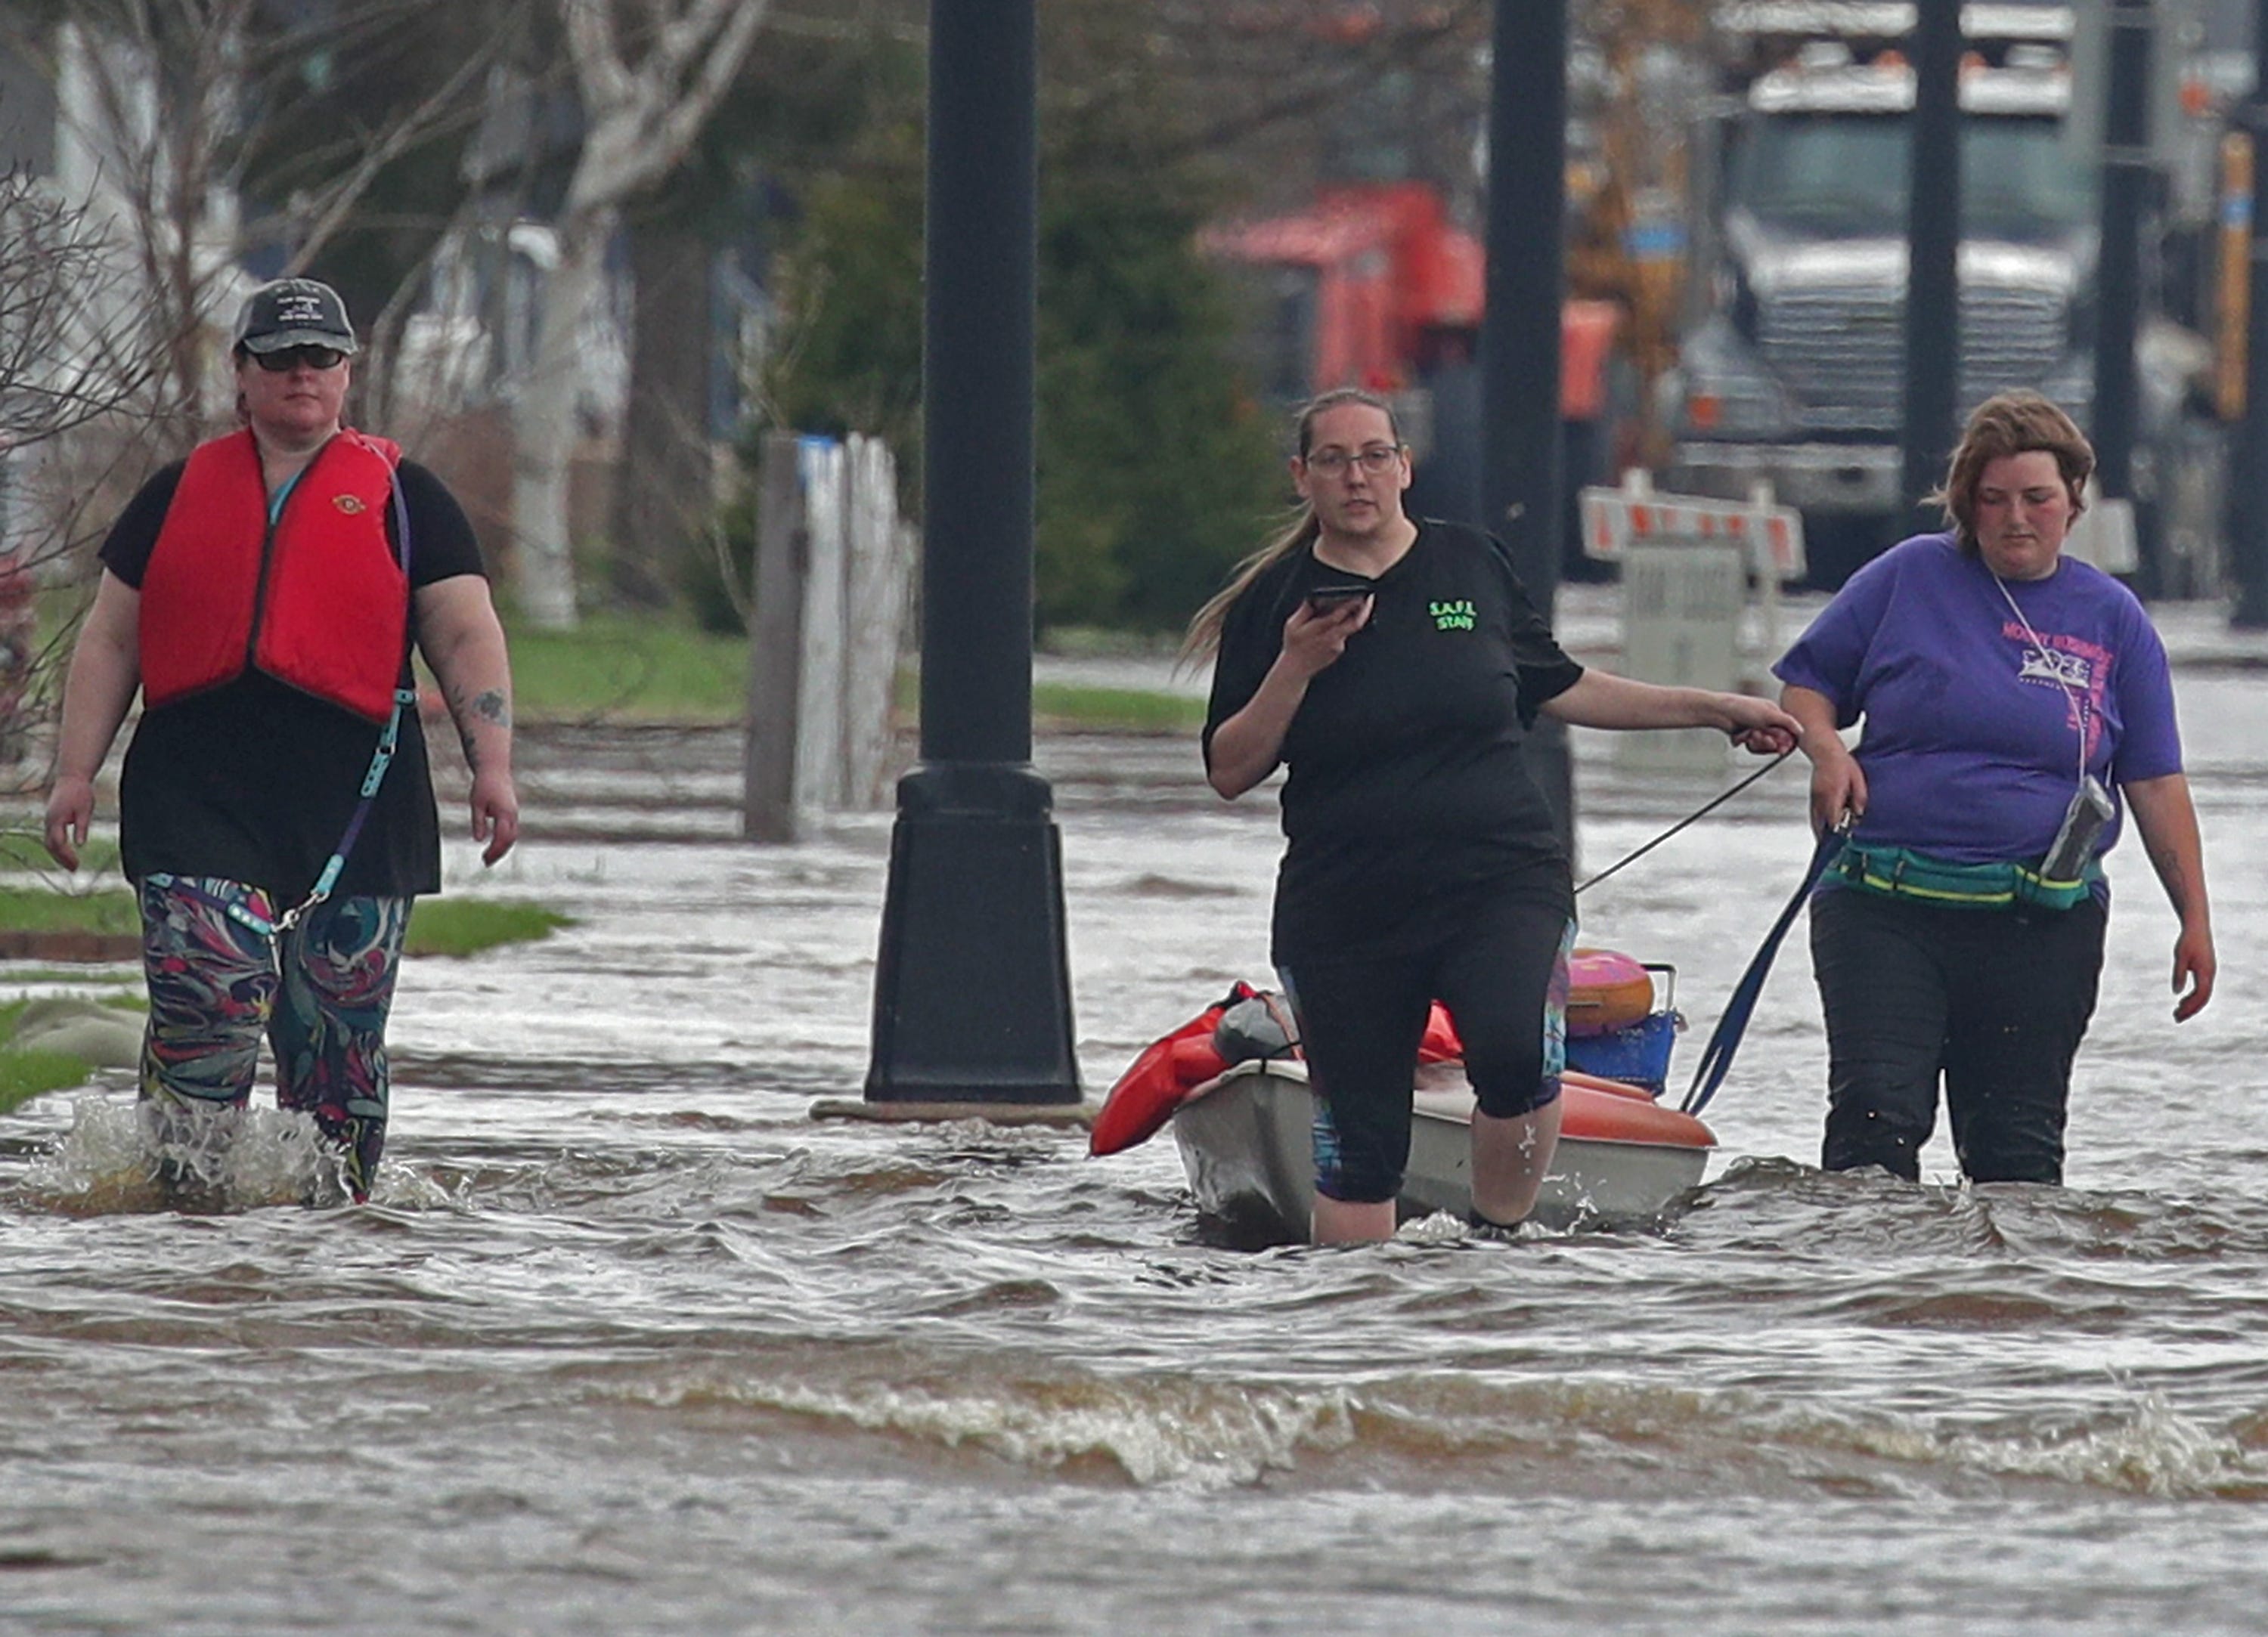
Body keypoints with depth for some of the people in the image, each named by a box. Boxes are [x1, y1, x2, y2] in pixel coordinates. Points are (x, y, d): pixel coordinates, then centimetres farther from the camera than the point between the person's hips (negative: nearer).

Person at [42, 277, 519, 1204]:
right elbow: (110, 643, 17)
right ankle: (175, 1189, -13)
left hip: (351, 804, 0)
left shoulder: (402, 499, 11)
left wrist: (492, 766, -6)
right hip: (196, 798, 0)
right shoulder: (179, 495, 15)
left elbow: (467, 637, 7)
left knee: (338, 1028, 1)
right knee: (211, 991, -18)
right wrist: (75, 774, 8)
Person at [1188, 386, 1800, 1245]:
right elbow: (1230, 773, 2)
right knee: (1356, 1146, 1)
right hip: (1345, 908, 0)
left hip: (1501, 883, 0)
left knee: (1516, 1060, -27)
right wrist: (1296, 669, -13)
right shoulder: (1275, 601, 4)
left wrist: (1714, 710, 23)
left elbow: (1554, 688, 21)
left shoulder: (1471, 564, 8)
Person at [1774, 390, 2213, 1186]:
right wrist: (1825, 748, -9)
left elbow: (2156, 786, 10)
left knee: (2018, 1143, 3)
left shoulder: (2112, 619, 9)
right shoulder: (1909, 577, 6)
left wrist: (2196, 918, 6)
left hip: (2042, 920, 1)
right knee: (1876, 1115, -14)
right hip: (1885, 909, -1)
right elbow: (1808, 683, 13)